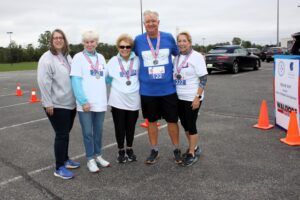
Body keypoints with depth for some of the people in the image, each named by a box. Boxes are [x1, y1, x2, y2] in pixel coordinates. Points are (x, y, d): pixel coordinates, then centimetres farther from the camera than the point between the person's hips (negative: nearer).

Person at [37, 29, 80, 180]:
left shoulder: (67, 57, 12)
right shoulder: (47, 58, -12)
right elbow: (43, 82, -17)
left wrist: (76, 98, 16)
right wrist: (48, 103, -20)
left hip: (70, 103, 7)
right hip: (57, 105, -7)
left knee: (66, 133, 17)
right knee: (61, 135, -3)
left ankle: (65, 159, 33)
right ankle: (59, 168, 9)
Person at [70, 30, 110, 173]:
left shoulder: (101, 57, 12)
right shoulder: (78, 57, -4)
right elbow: (76, 81, -11)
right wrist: (83, 101, -17)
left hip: (100, 102, 5)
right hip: (85, 103, -4)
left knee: (98, 131, 14)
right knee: (88, 132, 5)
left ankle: (98, 155, 30)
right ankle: (90, 159, 20)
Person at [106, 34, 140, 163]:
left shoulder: (137, 60, 2)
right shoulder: (113, 61, -2)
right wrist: (117, 86, -6)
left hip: (133, 100, 1)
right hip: (118, 100, -1)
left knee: (131, 126, 12)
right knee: (119, 127, 8)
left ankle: (129, 149, 32)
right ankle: (121, 151, 26)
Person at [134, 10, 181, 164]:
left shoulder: (168, 38, -1)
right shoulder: (138, 40, -2)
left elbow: (177, 55, 15)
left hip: (168, 89, 0)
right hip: (147, 91, 1)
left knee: (172, 120, 8)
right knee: (151, 121, 13)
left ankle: (176, 149, 27)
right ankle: (154, 150, 29)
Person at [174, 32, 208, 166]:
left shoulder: (196, 57, -11)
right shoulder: (176, 57, 9)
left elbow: (203, 78, -14)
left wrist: (198, 97, -20)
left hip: (192, 98, -7)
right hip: (179, 97, 7)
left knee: (191, 125, 0)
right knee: (184, 124, 14)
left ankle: (192, 154, 15)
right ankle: (194, 148, 32)